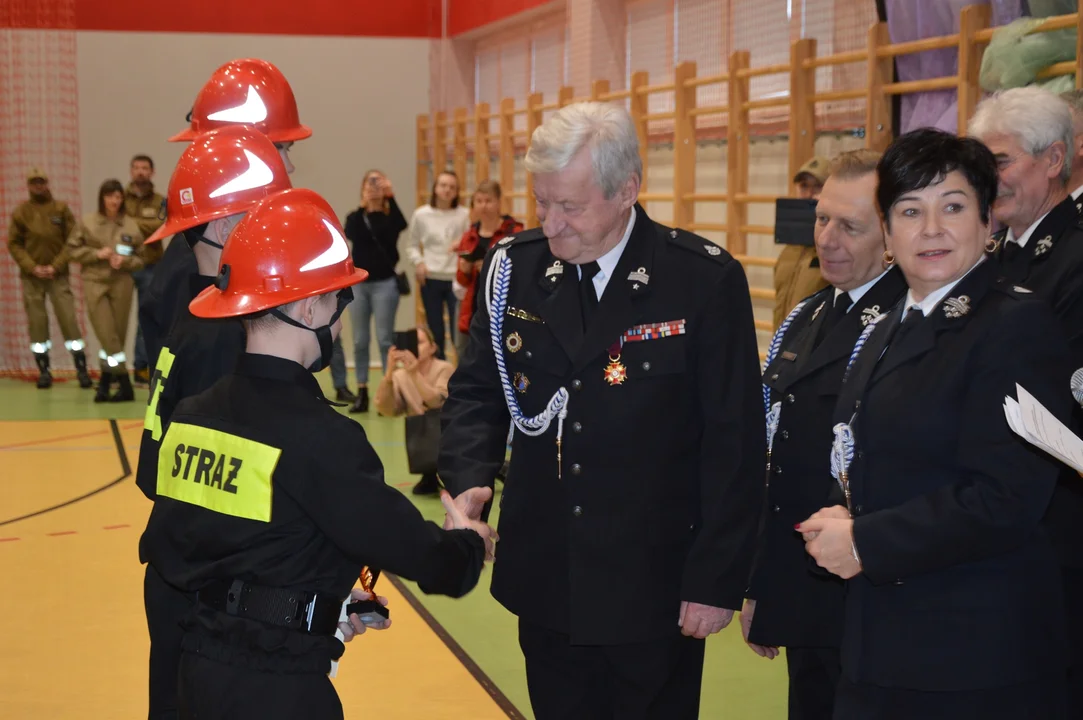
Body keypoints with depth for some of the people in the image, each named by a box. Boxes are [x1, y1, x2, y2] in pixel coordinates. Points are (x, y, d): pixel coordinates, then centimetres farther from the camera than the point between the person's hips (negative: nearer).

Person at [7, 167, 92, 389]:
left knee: (69, 320, -6)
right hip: (31, 276, 1)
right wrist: (32, 267, -9)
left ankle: (81, 369, -2)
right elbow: (13, 243, 2)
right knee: (36, 323, 2)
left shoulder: (61, 208, 2)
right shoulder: (21, 212, 4)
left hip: (57, 274, -1)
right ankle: (44, 371, 10)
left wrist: (56, 266, -10)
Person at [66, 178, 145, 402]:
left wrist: (125, 261, -13)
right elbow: (73, 250, 5)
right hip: (95, 282, -1)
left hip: (122, 283, 1)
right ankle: (124, 385, -5)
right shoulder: (87, 222, 0)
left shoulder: (130, 225, 0)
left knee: (118, 336, 6)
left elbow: (139, 258, 7)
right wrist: (97, 254, -9)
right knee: (107, 336, -9)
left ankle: (105, 383, 19)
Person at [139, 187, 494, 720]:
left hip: (201, 668, 7)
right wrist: (468, 544, 7)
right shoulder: (320, 437, -20)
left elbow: (167, 552, 7)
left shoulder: (190, 416, 0)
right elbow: (416, 551, -15)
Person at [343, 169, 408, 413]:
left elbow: (401, 225, -22)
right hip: (359, 284, 3)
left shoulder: (389, 217, 1)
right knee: (360, 341, 6)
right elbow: (351, 235, -14)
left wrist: (391, 197, -29)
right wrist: (363, 207, -21)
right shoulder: (355, 217, 7)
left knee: (385, 339, -2)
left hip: (384, 283, -3)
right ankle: (362, 393, 12)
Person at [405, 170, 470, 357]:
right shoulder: (421, 214, 2)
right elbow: (412, 245, 11)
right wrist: (418, 262, -5)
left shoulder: (464, 215, -3)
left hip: (456, 279, -2)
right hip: (430, 279, 2)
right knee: (435, 333, 11)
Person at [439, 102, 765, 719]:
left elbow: (735, 443, -9)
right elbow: (478, 390, 8)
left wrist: (717, 580, -10)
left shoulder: (706, 280, -12)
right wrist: (469, 483, -11)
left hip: (656, 593, -3)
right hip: (546, 584, 4)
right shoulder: (515, 269, -1)